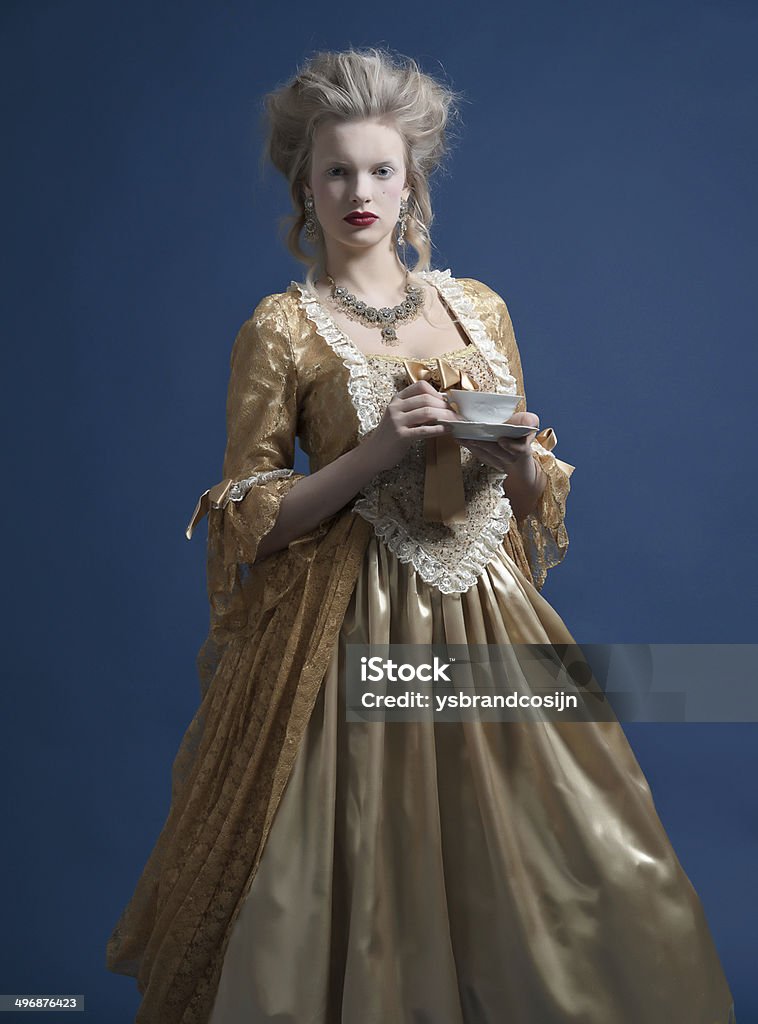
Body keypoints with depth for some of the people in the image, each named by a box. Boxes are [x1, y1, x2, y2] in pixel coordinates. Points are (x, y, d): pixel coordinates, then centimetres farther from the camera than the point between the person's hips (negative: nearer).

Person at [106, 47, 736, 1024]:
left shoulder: (480, 308, 9)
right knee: (361, 874, 5)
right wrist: (376, 452, -17)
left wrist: (521, 458, -9)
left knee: (520, 862, 11)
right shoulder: (279, 330, -3)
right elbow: (250, 520, -5)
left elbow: (533, 495, 14)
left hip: (489, 611, 4)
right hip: (353, 626, -4)